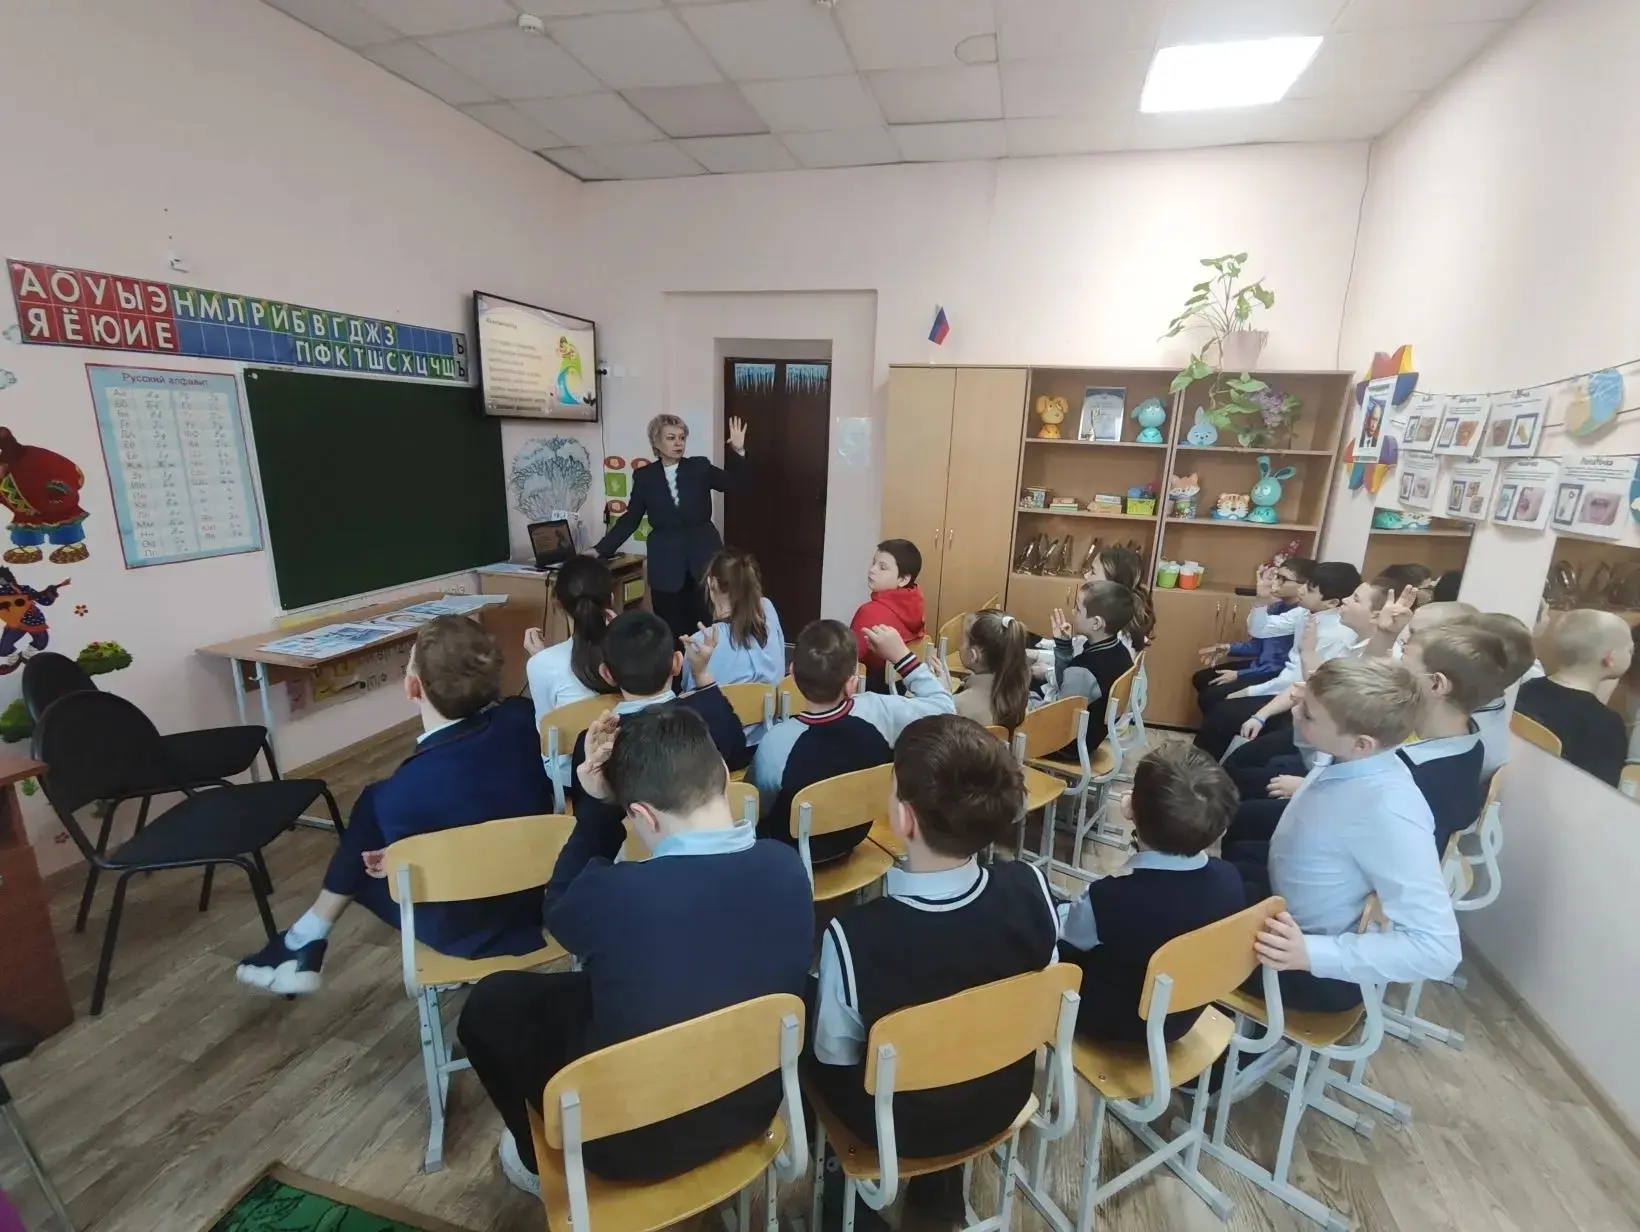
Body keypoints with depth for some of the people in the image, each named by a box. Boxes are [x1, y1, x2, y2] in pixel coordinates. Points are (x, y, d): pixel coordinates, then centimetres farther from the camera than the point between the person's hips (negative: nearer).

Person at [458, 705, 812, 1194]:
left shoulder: (618, 894, -33)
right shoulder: (787, 867, -18)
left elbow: (560, 914, -8)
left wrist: (597, 802, -15)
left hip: (635, 1142, -4)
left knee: (493, 999, 14)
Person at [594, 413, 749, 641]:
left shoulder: (700, 467, 4)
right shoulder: (644, 476, 4)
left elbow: (732, 482, -6)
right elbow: (630, 519, 6)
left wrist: (738, 451, -21)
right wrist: (601, 549, 2)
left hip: (703, 557, 0)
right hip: (666, 564, 0)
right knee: (671, 631, 5)